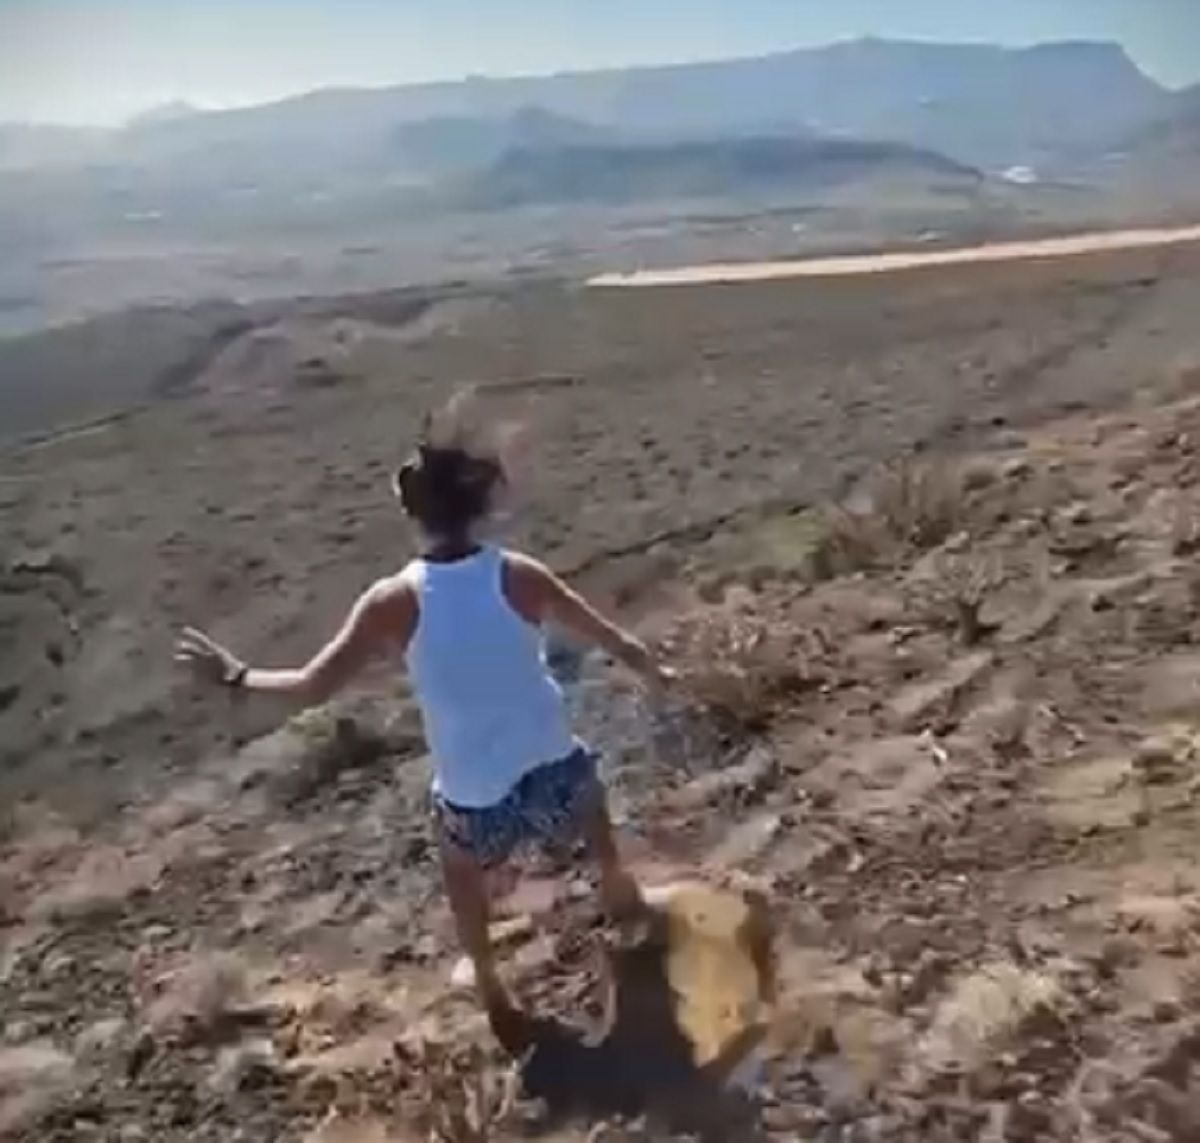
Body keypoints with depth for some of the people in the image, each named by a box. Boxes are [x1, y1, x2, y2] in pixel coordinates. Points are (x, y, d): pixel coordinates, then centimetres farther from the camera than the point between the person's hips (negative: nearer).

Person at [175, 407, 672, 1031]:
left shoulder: (393, 602, -18)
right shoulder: (521, 576, -14)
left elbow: (311, 688, -14)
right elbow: (614, 641, -3)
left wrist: (236, 674, 3)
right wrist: (652, 670, 18)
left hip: (475, 798, -1)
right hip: (553, 770, 1)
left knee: (462, 872, 32)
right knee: (583, 788, 38)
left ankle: (489, 985, 49)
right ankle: (620, 894, 60)